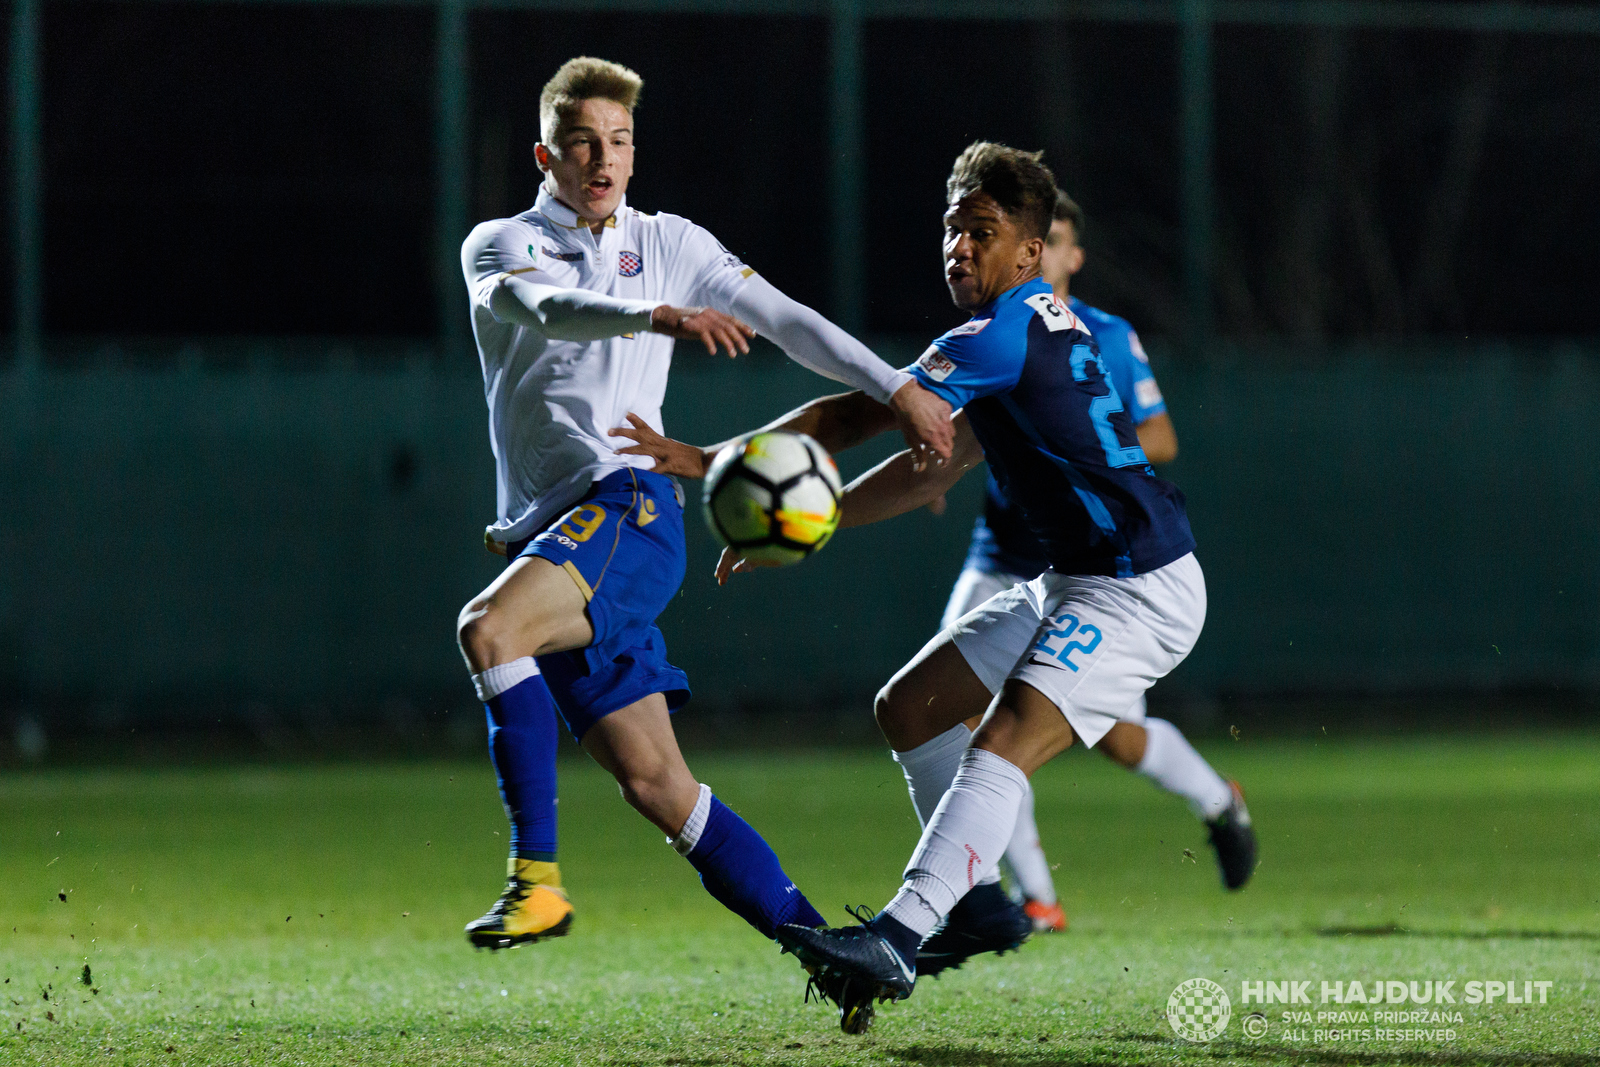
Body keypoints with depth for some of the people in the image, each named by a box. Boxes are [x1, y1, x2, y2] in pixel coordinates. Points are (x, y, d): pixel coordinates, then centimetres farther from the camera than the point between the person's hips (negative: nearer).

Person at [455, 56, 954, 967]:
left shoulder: (667, 244, 14)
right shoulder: (499, 246, 10)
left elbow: (785, 321, 16)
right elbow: (545, 307, -13)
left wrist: (899, 390, 7)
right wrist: (658, 316, -31)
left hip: (627, 510, -2)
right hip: (544, 535, 2)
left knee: (488, 629, -32)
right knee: (654, 781, -4)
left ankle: (538, 876, -28)